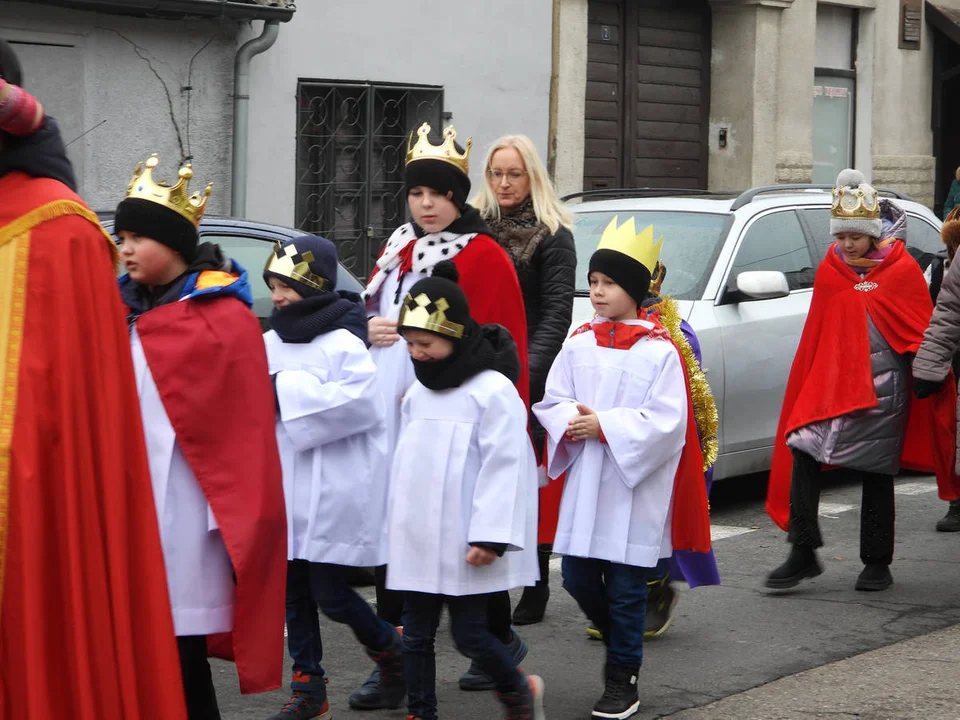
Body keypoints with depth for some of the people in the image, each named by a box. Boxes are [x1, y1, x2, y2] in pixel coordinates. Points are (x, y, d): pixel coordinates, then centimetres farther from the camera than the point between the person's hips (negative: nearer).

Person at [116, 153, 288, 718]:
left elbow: (246, 427, -8)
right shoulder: (122, 313, 14)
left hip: (184, 511, -6)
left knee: (177, 656, -7)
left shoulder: (224, 317, -6)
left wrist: (232, 518, -11)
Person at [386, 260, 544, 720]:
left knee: (469, 634, -1)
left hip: (464, 542, -7)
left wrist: (489, 536, -19)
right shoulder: (417, 394, 13)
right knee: (416, 635, 8)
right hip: (417, 539, 7)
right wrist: (399, 525, 18)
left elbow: (504, 467, -15)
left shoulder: (493, 391, -11)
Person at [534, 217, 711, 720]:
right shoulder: (579, 345, 7)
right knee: (577, 577, 8)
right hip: (584, 484, 5)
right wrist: (571, 423, -15)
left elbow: (666, 422, -14)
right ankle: (617, 638, 34)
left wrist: (605, 425, -19)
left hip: (635, 489, -5)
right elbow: (550, 402, 7)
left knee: (625, 587, 1)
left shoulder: (659, 351, -8)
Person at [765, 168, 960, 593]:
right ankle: (803, 554, -10)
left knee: (876, 475, 3)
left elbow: (923, 335, 1)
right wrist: (804, 389, 13)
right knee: (802, 451, -15)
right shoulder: (829, 271, 10)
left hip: (881, 390, -3)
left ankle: (877, 565, 16)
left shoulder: (902, 270, -2)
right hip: (829, 383, 3)